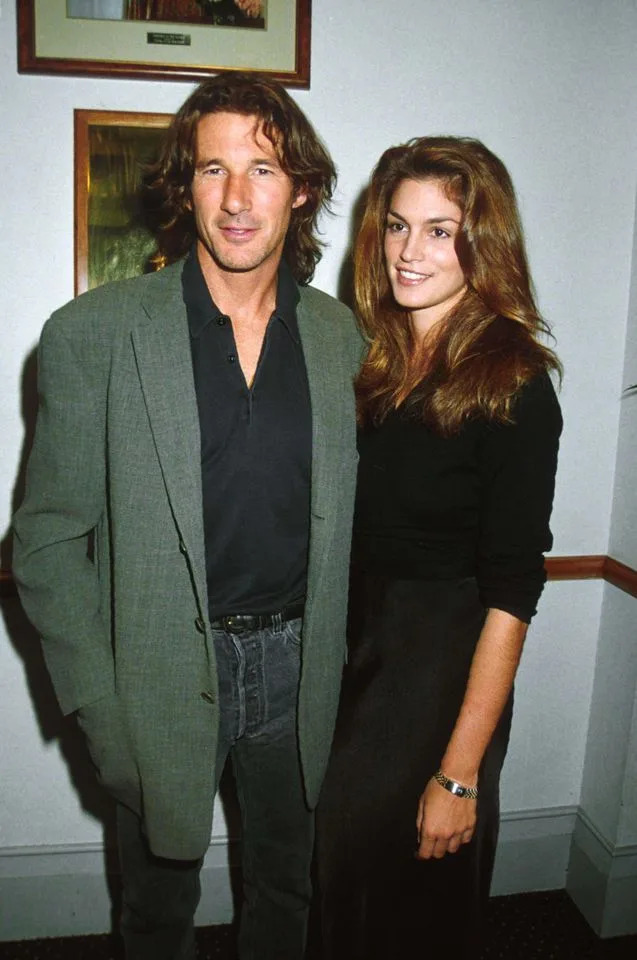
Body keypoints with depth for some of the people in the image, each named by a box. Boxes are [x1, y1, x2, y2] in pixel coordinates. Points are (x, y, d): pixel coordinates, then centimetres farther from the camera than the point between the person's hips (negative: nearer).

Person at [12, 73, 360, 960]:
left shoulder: (340, 336, -1)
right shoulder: (94, 333, -11)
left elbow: (348, 513, 7)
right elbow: (49, 539, -8)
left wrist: (340, 657, 4)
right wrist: (98, 706, -10)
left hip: (296, 663, 3)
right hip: (161, 674, -2)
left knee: (287, 887, 26)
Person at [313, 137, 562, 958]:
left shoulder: (511, 383, -17)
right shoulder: (374, 360, 2)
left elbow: (511, 591, -18)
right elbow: (353, 528, 7)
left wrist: (460, 774, -17)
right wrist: (334, 659, 2)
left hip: (441, 674, -5)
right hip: (353, 658, 6)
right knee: (344, 875, 25)